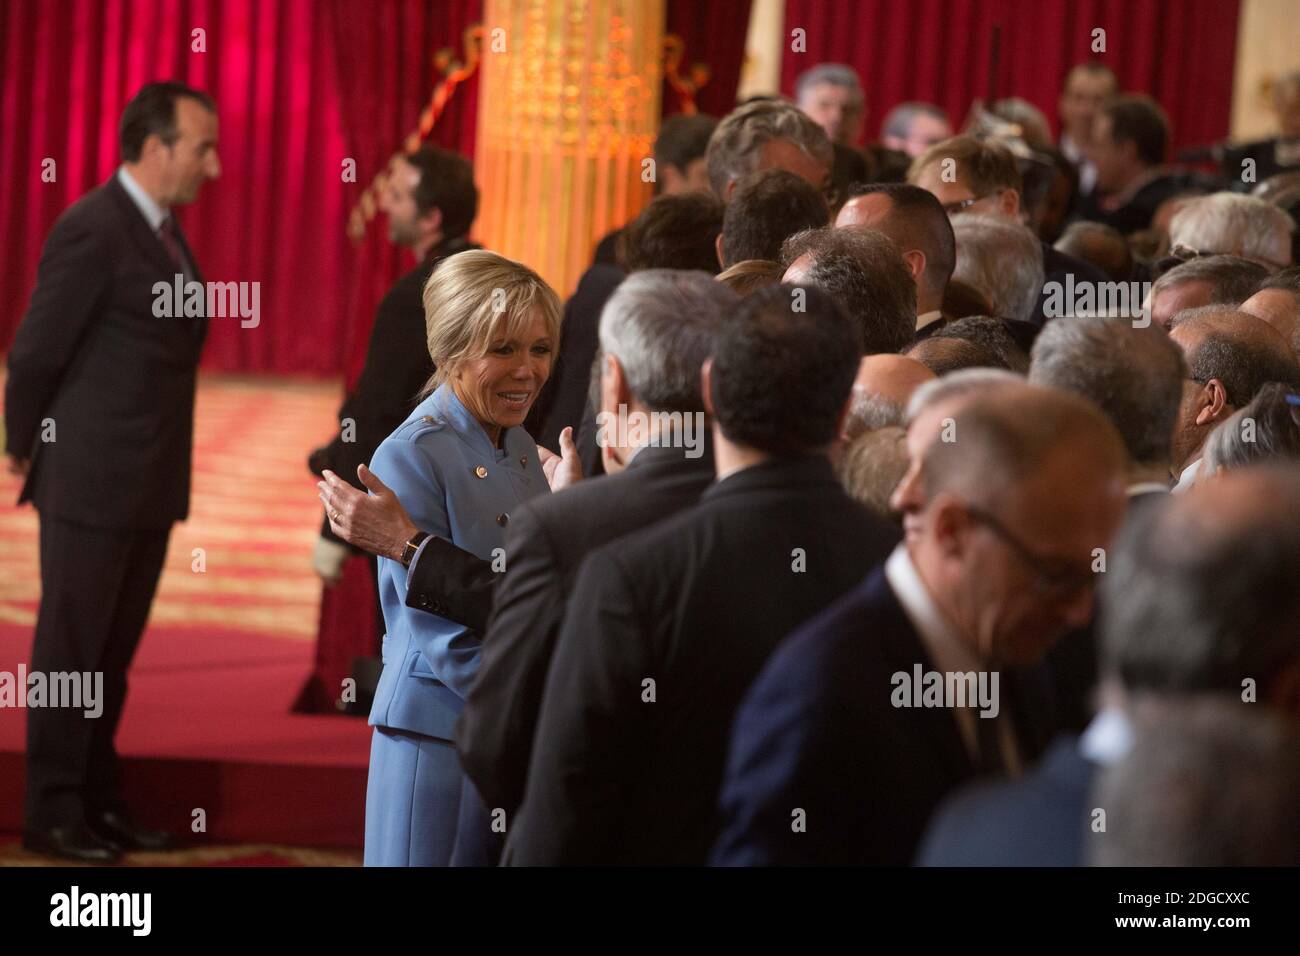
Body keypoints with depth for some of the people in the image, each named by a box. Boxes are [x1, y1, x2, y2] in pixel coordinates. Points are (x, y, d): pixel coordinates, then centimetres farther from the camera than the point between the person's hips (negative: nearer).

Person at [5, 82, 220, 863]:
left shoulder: (163, 230, 11)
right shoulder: (94, 230, -17)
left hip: (150, 484, 8)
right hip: (93, 480, -8)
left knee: (113, 653, 14)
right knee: (71, 651, 0)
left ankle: (100, 804, 21)